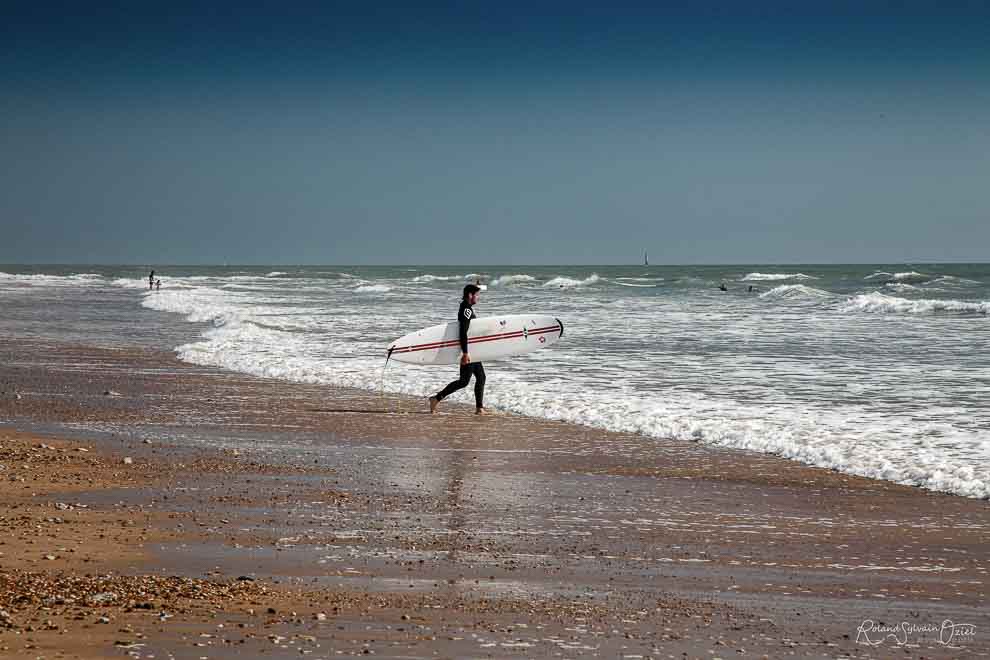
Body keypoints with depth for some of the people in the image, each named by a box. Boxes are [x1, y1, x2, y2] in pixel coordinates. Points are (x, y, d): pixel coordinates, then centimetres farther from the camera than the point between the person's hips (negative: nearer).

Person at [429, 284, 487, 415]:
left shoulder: (468, 308, 15)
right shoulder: (466, 310, -17)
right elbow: (463, 332, -25)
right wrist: (465, 353, -29)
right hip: (468, 350, -10)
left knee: (481, 377, 10)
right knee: (464, 381, -8)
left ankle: (479, 407, 10)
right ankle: (437, 398, -4)